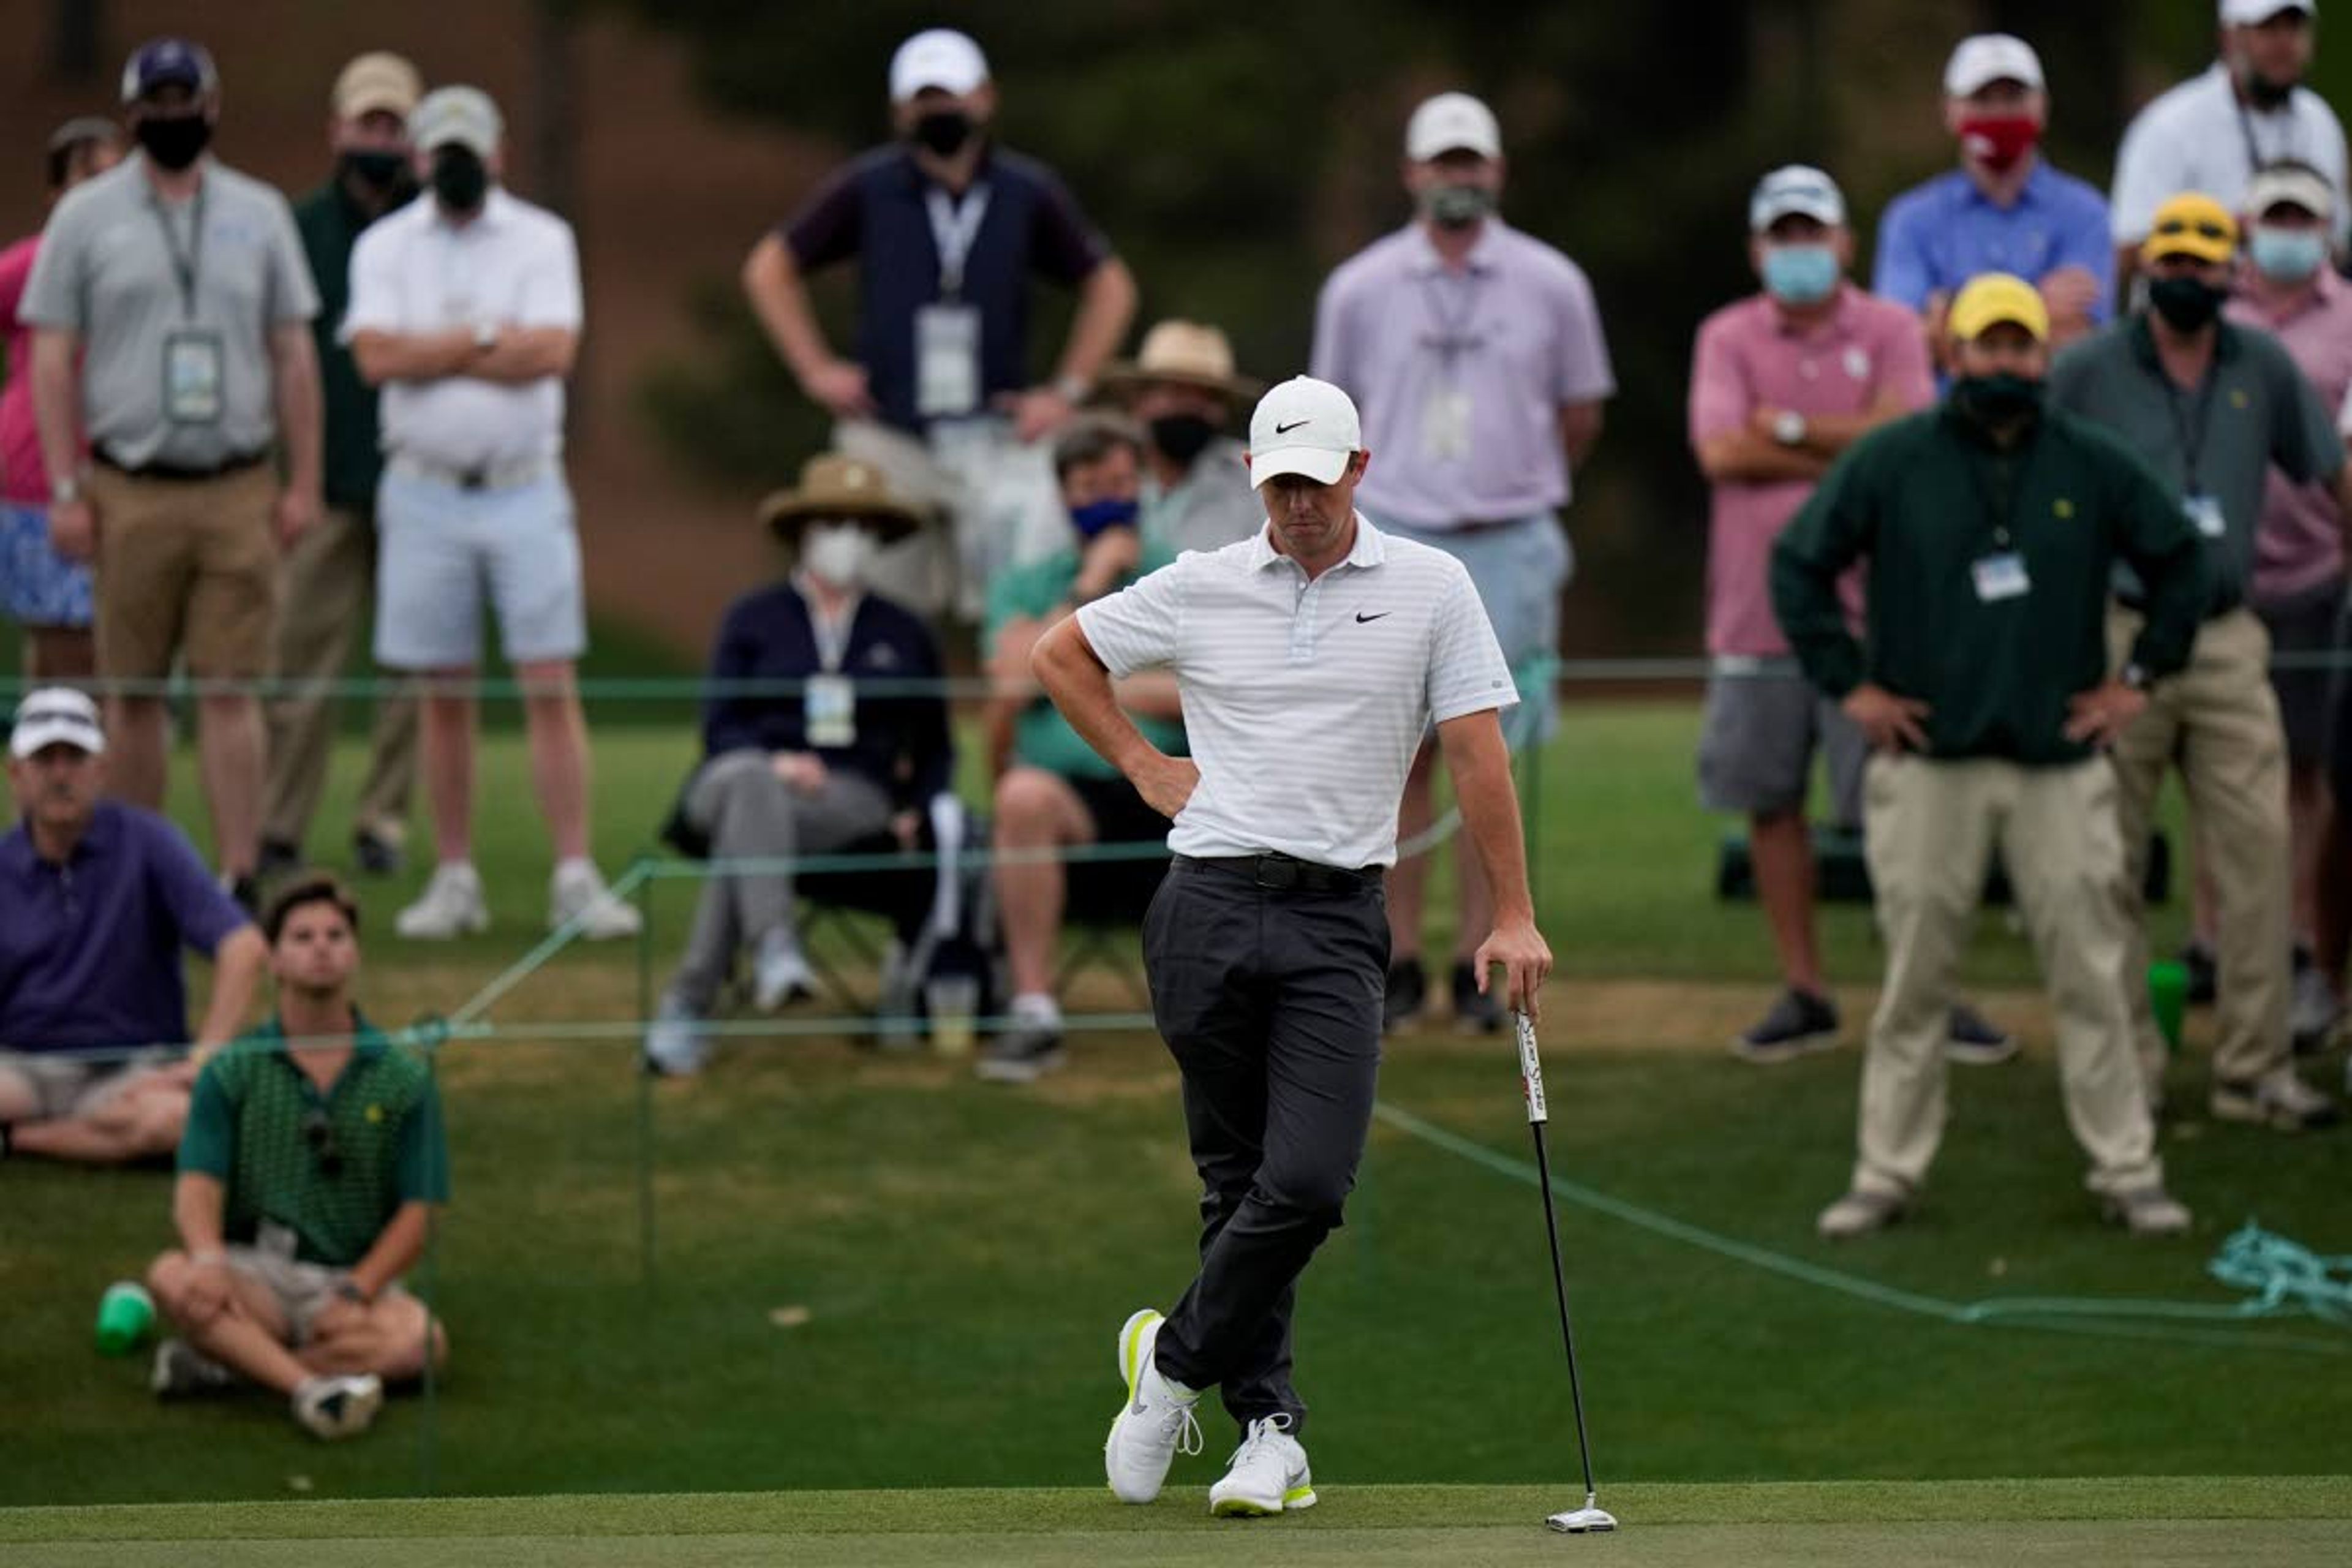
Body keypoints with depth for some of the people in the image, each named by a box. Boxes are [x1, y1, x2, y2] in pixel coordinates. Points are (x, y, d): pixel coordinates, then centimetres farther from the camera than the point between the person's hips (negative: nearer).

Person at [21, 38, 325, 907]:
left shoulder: (259, 214, 10)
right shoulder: (87, 216, 4)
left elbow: (293, 354, 11)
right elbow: (53, 358, 3)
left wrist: (303, 484, 4)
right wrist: (65, 491, -4)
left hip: (238, 491, 1)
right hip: (131, 492, -1)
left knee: (230, 691, -5)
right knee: (132, 693, 3)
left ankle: (239, 884, -7)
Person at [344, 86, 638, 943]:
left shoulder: (542, 239, 2)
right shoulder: (384, 247, 5)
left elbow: (553, 352, -13)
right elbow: (377, 357, -10)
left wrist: (430, 352, -10)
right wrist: (487, 337, -10)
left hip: (525, 487, -1)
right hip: (425, 489, 1)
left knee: (551, 687, -5)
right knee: (445, 696, 5)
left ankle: (575, 878, -6)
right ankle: (454, 879, 11)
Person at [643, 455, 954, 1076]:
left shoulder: (905, 635, 22)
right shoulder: (753, 620, 17)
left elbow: (935, 748, 27)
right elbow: (721, 727, 7)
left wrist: (917, 810, 7)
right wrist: (774, 763, -14)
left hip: (853, 798, 0)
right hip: (744, 778, 0)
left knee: (741, 834, -36)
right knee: (750, 784, -42)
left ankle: (687, 1008, -45)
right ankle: (772, 947, -61)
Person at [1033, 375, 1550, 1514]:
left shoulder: (1432, 589, 3)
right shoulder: (1200, 589, 6)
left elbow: (1476, 754, 2)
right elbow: (1060, 656, 20)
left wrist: (1512, 917, -1)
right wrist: (1144, 767, 11)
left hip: (1336, 919, -1)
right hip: (1210, 904, 1)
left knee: (1310, 1182, -13)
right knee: (1240, 1180, 3)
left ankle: (1177, 1359, 8)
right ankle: (1269, 1431, 10)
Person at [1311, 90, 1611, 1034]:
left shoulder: (1550, 285, 5)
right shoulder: (1360, 289, 5)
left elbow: (1581, 415, 15)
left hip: (1509, 548, 0)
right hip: (1394, 541, 0)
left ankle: (1475, 965, 3)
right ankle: (1398, 963, 1)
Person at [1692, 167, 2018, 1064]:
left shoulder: (1889, 332, 4)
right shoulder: (1728, 338, 6)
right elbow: (1720, 451, -9)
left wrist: (1789, 430, -7)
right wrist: (1850, 452, -9)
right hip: (1757, 612, 2)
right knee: (1771, 804, 5)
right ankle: (1803, 993, 14)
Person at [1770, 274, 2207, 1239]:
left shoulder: (2093, 467, 5)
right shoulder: (1890, 463, 0)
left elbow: (2177, 563, 16)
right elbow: (1798, 565, 4)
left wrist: (2140, 677, 10)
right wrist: (1849, 685, 0)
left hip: (2062, 762, 1)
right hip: (1928, 762, -1)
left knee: (2092, 978, 0)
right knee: (1914, 982, 2)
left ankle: (2127, 1171, 6)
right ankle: (1887, 1175, 9)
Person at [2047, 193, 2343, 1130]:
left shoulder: (2263, 369, 8)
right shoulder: (2086, 371, -1)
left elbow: (2330, 472, 18)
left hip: (2227, 642, 2)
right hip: (2114, 634, -2)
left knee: (2259, 852, -5)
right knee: (2110, 867, 1)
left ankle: (2254, 1069, -1)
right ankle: (2126, 1067, 9)